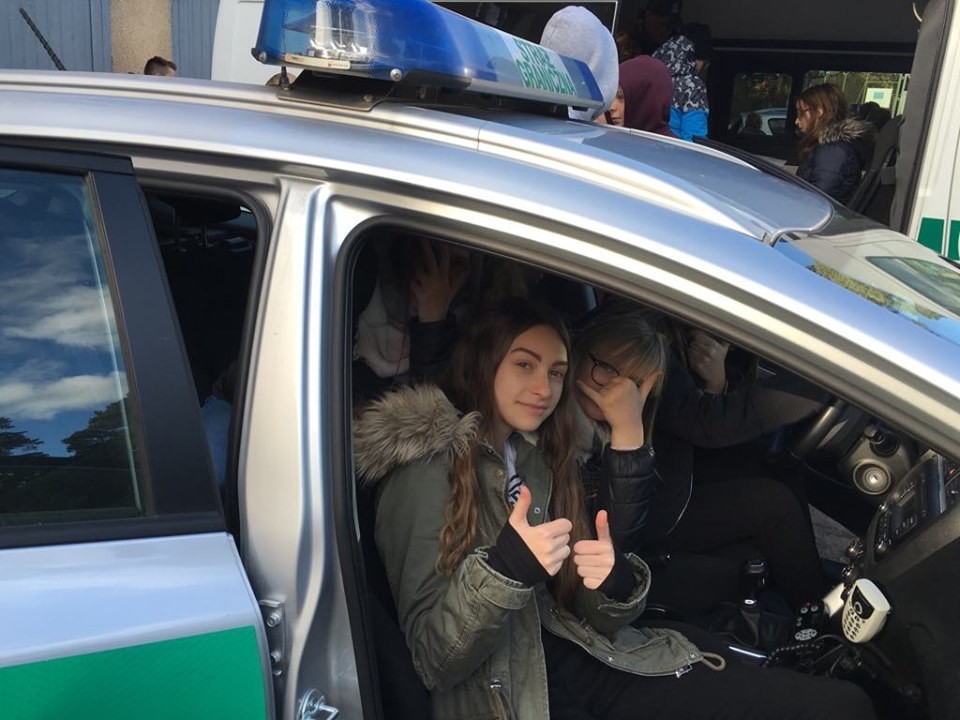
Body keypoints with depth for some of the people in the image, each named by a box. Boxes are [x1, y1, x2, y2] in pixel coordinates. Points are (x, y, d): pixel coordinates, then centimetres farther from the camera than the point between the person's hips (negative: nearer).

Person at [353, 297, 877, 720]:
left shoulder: (540, 457, 14)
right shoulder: (426, 470, -6)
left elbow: (595, 615, 12)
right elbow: (433, 661, -9)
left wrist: (617, 581, -10)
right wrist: (505, 570, -24)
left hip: (586, 662, 6)